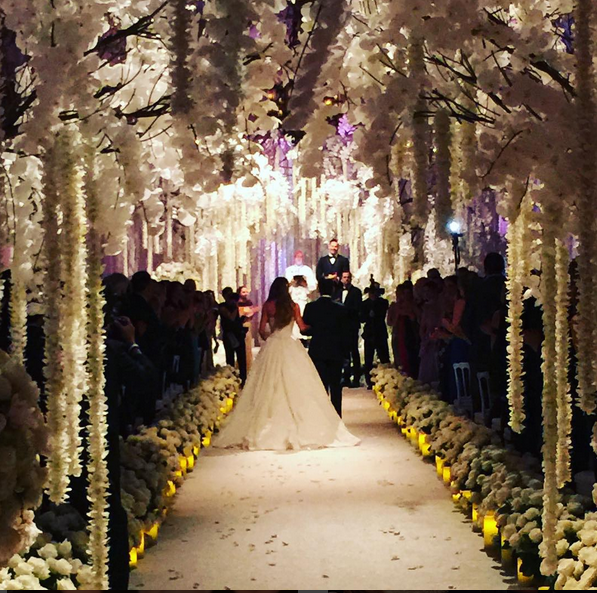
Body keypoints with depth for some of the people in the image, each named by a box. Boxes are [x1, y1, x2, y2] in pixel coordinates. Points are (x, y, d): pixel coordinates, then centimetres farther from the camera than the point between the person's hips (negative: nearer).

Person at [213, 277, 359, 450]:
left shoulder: (267, 306, 1)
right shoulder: (293, 306, -1)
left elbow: (262, 329, 2)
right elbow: (302, 327, 2)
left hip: (271, 347, 1)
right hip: (290, 347, -1)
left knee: (269, 387, 3)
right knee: (294, 385, 1)